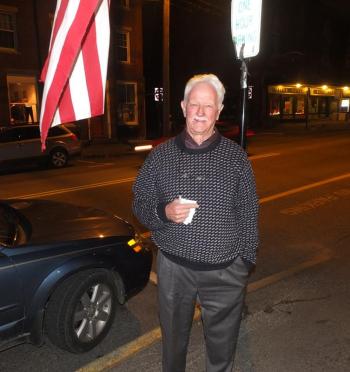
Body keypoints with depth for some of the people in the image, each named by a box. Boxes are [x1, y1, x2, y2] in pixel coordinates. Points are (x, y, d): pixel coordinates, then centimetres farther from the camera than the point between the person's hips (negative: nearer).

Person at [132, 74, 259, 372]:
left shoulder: (236, 156, -2)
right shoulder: (160, 155, -1)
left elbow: (248, 214, 2)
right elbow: (140, 205, 3)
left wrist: (245, 262, 0)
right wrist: (163, 212, -18)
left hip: (225, 271, 0)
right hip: (174, 268, 1)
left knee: (222, 343, 18)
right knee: (173, 339, 22)